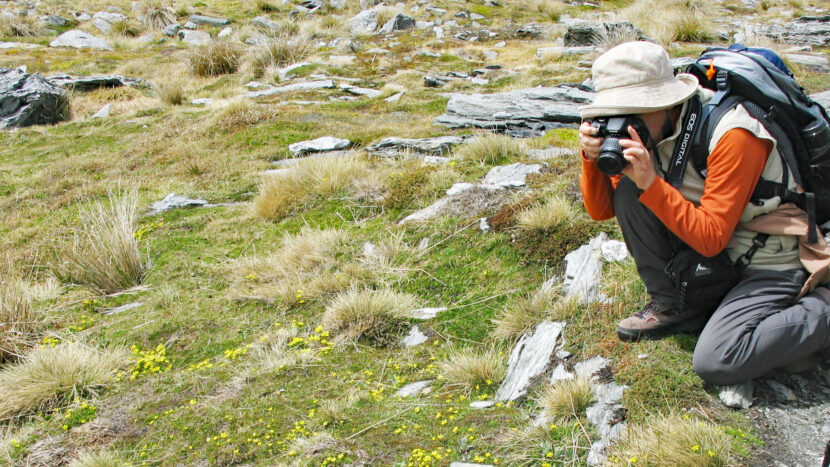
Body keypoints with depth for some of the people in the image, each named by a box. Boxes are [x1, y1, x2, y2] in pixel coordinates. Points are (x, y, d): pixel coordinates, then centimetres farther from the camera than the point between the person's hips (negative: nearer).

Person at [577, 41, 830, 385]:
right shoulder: (647, 131, -4)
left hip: (776, 260, -7)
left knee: (716, 362, -27)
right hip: (711, 256, 7)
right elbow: (601, 210, -2)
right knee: (627, 191, -9)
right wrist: (592, 159, -20)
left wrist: (650, 183, -33)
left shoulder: (733, 135, -26)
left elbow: (711, 239, -27)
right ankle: (673, 304, 1)